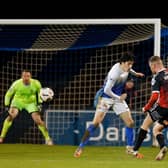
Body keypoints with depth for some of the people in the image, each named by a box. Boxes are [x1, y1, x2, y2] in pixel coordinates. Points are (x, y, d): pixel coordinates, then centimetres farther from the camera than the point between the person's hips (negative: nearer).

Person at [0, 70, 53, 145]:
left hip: (31, 102, 1)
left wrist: (39, 103, -7)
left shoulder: (36, 84, -22)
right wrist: (7, 106, -12)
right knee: (11, 115, -26)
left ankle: (47, 138, 5)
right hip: (18, 101, -1)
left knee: (38, 120, -12)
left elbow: (40, 92, 1)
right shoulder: (16, 84, -25)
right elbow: (8, 95, -8)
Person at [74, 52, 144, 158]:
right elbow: (106, 90, -25)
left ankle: (130, 148, 13)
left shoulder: (125, 67, -4)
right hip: (106, 98, -7)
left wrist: (134, 73, 26)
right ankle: (80, 148, -10)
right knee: (96, 123, -16)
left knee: (130, 123, -1)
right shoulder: (115, 73, -28)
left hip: (119, 98, 7)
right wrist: (119, 98, -16)